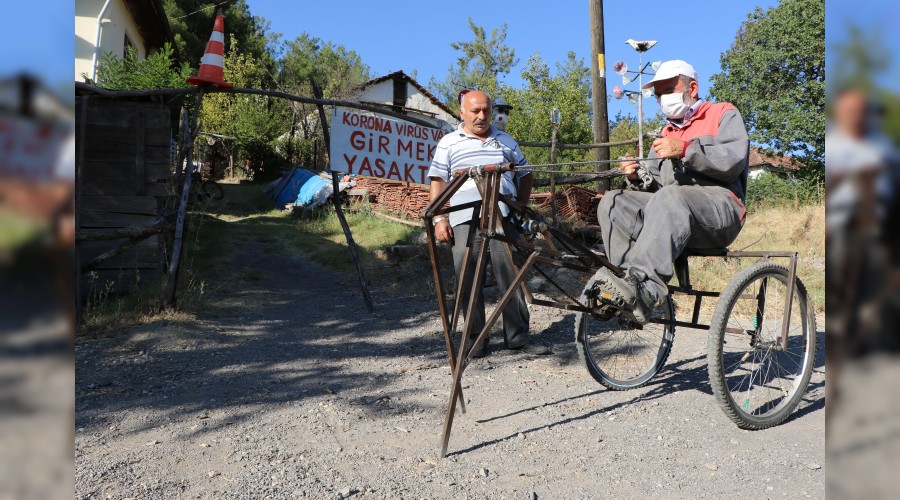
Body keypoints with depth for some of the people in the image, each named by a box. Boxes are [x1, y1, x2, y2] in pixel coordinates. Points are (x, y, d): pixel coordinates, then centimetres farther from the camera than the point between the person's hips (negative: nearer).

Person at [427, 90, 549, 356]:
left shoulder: (506, 141, 19)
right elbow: (438, 182, 7)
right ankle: (476, 338, 10)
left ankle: (518, 336, 8)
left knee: (512, 276, -1)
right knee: (468, 280, -1)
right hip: (464, 219, -1)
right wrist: (439, 219, -3)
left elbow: (524, 175, 25)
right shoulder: (449, 142, 12)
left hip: (504, 217, 1)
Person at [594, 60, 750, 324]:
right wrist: (638, 176, -1)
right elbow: (655, 185, 22)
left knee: (671, 197, -38)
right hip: (668, 209, 6)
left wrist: (686, 149, -17)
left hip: (719, 206, -6)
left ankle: (643, 286, -51)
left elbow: (734, 161, -7)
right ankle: (634, 293, -36)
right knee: (613, 202, -19)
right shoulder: (666, 132, 33)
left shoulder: (724, 114, 14)